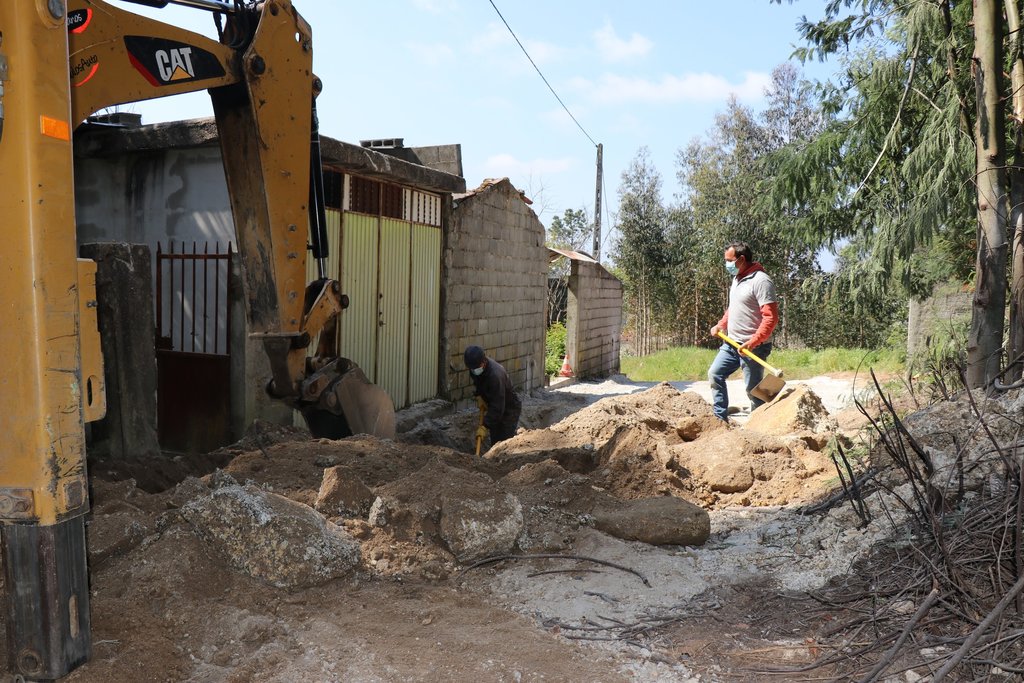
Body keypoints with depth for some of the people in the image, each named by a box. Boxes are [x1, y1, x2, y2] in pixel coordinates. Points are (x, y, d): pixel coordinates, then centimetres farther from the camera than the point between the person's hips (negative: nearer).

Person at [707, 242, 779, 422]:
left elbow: (771, 317, -22)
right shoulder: (737, 278, 12)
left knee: (753, 390, -2)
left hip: (752, 347, -9)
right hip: (731, 343, 9)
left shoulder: (761, 281, -17)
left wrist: (752, 342, -28)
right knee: (715, 374, 8)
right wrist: (721, 325, 13)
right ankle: (720, 419, 14)